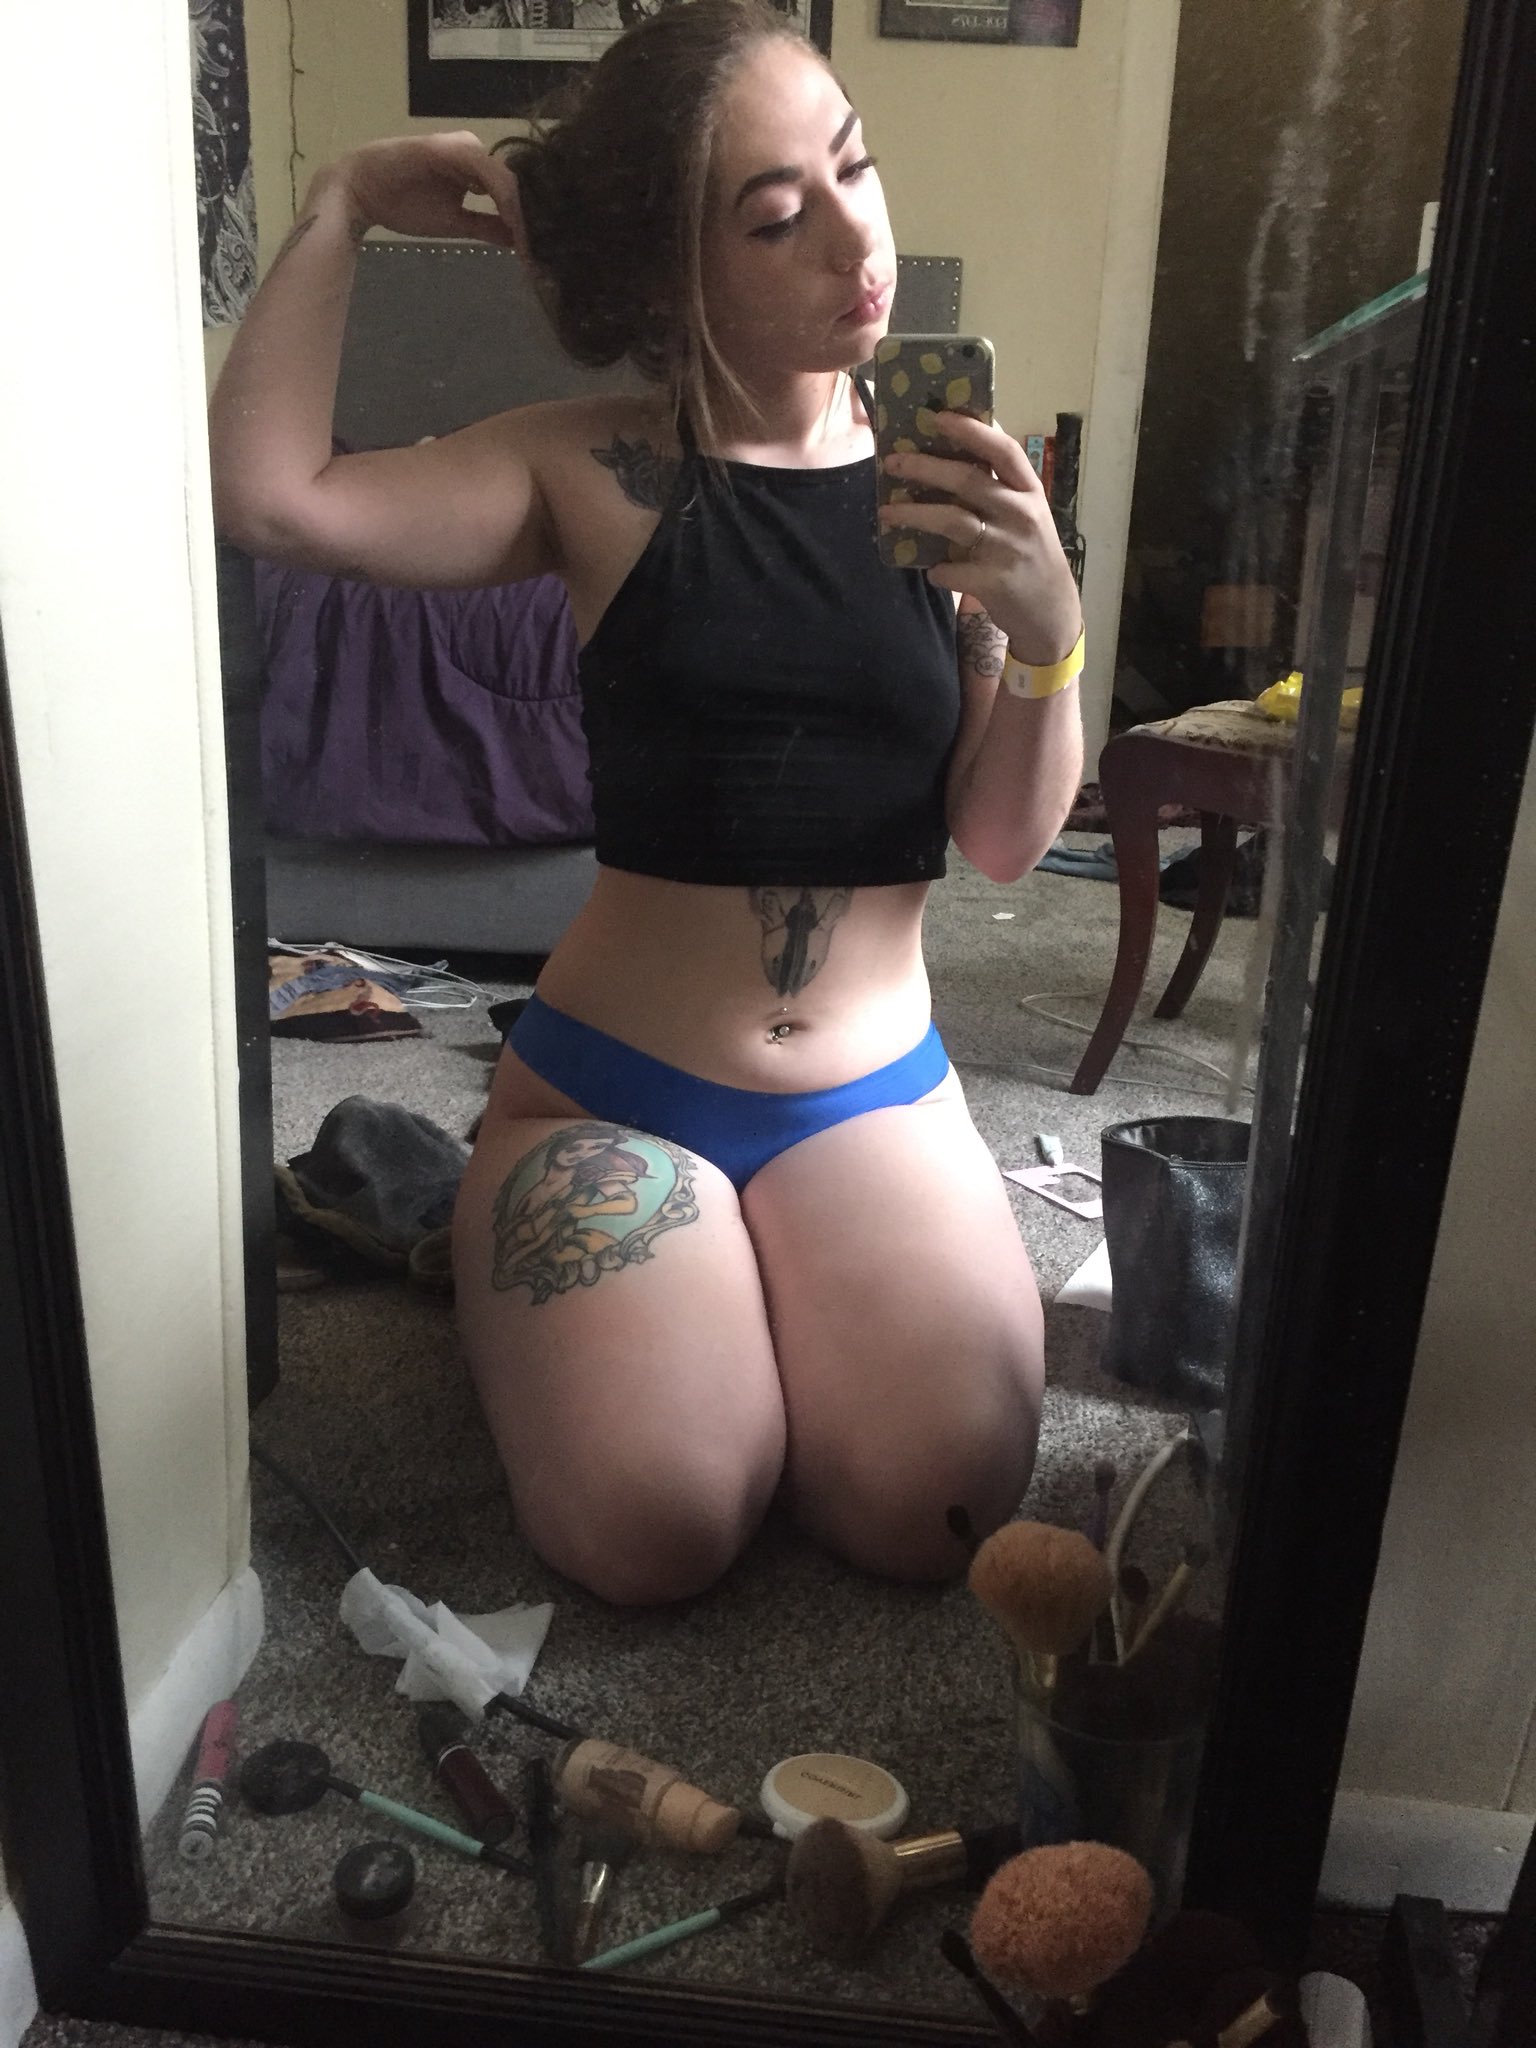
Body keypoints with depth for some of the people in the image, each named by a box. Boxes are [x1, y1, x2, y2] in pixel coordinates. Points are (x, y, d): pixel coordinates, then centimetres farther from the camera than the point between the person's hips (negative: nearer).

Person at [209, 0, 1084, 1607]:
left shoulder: (948, 478, 1)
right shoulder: (598, 475, -4)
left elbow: (1006, 843, -2)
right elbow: (265, 494, -17)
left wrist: (1044, 628, -18)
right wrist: (345, 204, -9)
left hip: (874, 1091, 2)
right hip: (613, 1079, -1)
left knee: (932, 1514, -15)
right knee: (653, 1538, -15)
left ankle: (760, 1272, 16)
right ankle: (504, 1234, 16)